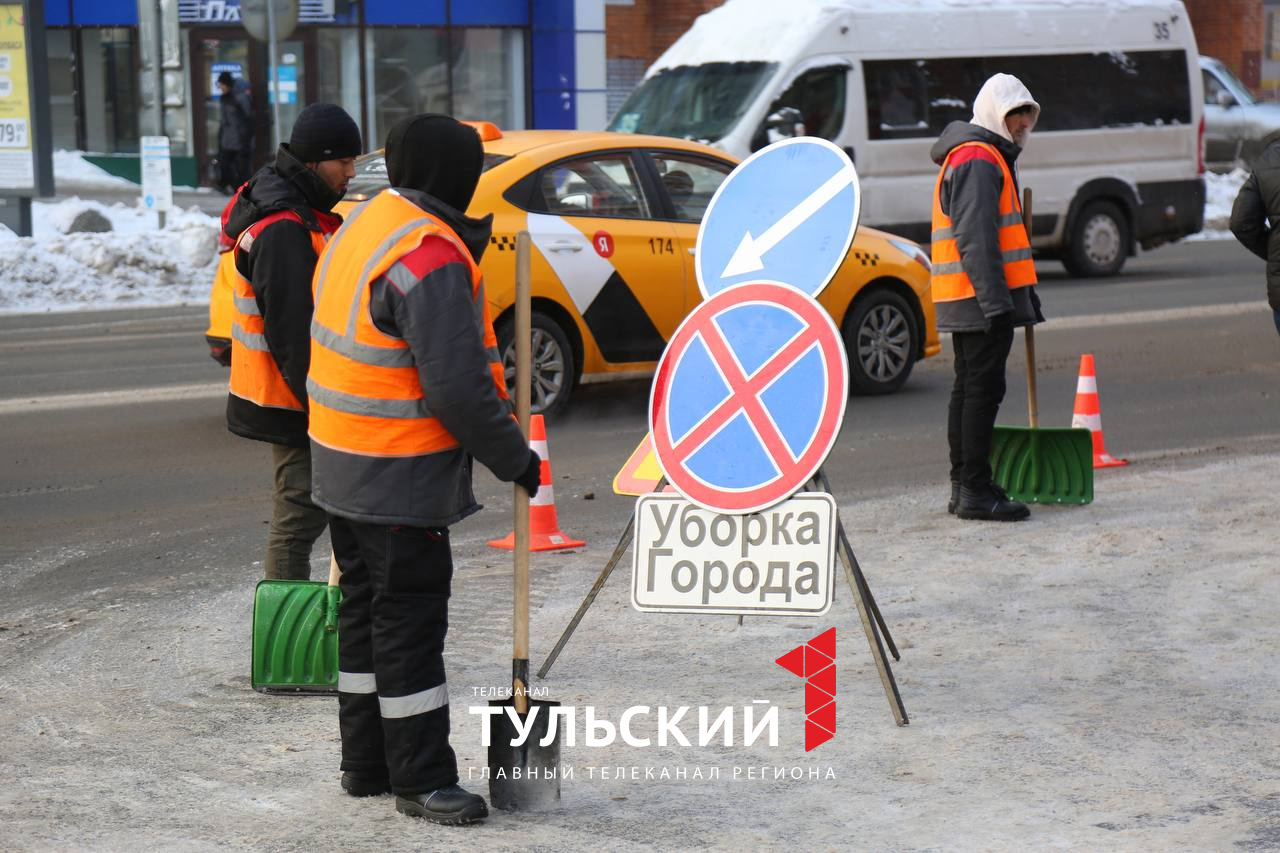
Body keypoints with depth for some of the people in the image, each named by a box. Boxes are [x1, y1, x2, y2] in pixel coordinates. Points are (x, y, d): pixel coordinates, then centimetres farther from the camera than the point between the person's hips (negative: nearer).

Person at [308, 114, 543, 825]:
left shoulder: (364, 225, 8)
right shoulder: (433, 258, -23)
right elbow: (456, 387, -25)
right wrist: (514, 457, -13)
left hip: (344, 466, 10)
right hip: (402, 479, -10)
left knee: (366, 609, 18)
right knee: (411, 622, -2)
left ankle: (366, 764, 28)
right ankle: (422, 780, 6)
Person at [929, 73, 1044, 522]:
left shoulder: (988, 157, 22)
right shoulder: (977, 160, -13)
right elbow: (976, 239, -22)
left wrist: (1025, 295, 25)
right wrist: (996, 301, -25)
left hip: (970, 301, 11)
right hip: (981, 300, -11)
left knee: (969, 390, 13)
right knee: (983, 389, -9)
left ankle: (964, 486, 18)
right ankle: (975, 491, -8)